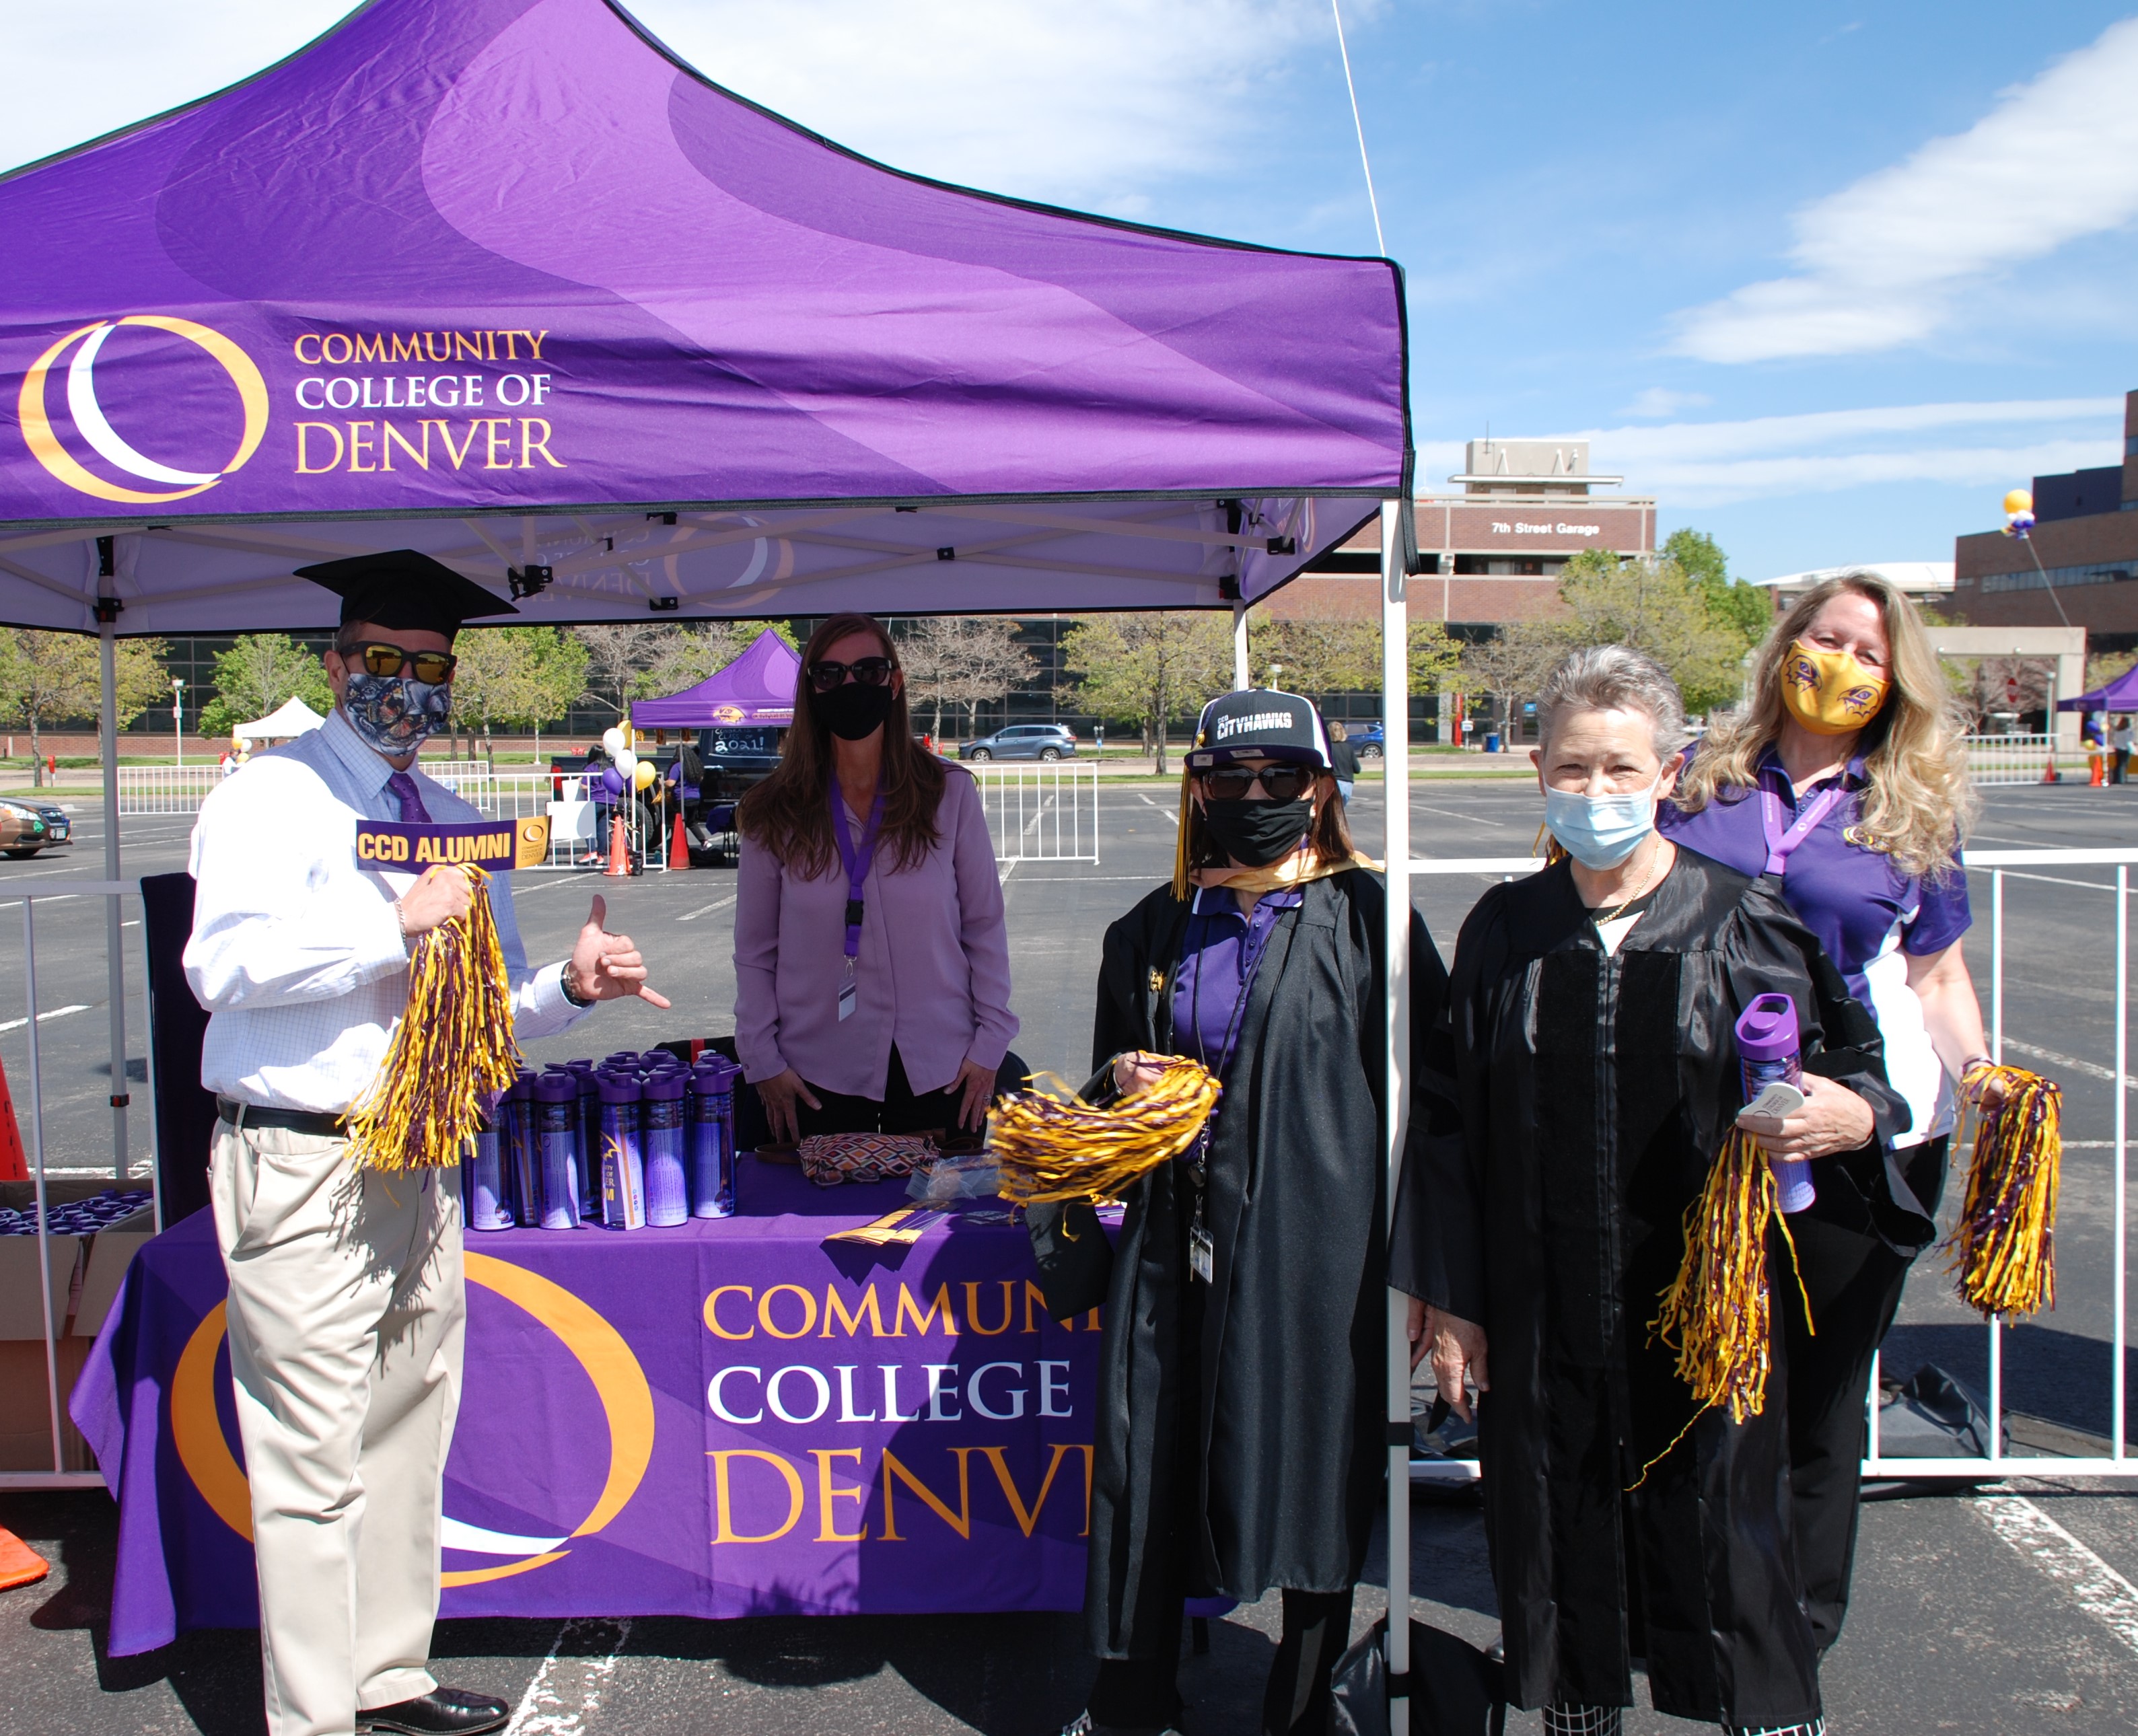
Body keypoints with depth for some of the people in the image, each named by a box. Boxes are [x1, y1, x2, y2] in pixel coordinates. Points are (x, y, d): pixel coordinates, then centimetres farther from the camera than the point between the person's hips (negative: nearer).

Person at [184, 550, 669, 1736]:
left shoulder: (455, 826, 15)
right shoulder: (273, 796, -4)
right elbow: (223, 963, -19)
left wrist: (569, 985, -3)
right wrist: (396, 925, -19)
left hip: (420, 1165, 7)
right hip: (301, 1168, -7)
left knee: (408, 1441, 16)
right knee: (313, 1460, -3)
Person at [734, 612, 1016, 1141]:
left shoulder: (950, 794, 0)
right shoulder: (774, 814, 1)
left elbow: (984, 927, 3)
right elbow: (754, 952, 4)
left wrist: (991, 1041, -1)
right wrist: (763, 1059, -3)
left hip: (940, 1071, 0)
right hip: (819, 1076, 0)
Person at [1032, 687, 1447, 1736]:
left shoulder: (1369, 920, -3)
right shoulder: (1155, 932, 9)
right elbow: (1110, 1082, 20)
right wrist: (1120, 1084, -4)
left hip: (1317, 1246, -3)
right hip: (1178, 1246, 3)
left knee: (1314, 1475, 9)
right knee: (1151, 1465, 9)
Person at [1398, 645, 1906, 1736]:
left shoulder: (1746, 925, -4)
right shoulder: (1505, 931, 2)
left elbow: (1854, 1062, 4)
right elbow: (1451, 1124, 4)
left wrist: (1857, 1115, -20)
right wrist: (1449, 1299, 2)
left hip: (1708, 1307, -2)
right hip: (1543, 1315, 2)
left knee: (1725, 1540, 5)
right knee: (1561, 1554, 12)